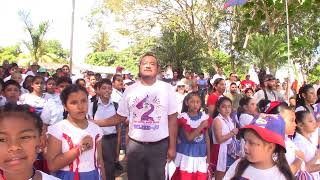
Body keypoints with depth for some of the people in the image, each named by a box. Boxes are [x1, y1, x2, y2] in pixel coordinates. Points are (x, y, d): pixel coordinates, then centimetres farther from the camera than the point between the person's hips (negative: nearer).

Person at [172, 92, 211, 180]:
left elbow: (207, 137, 5)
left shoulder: (204, 117, 0)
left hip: (200, 154, 4)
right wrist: (201, 126, -20)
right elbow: (189, 137, -17)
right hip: (186, 155, -3)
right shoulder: (183, 117, -12)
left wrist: (208, 155, 7)